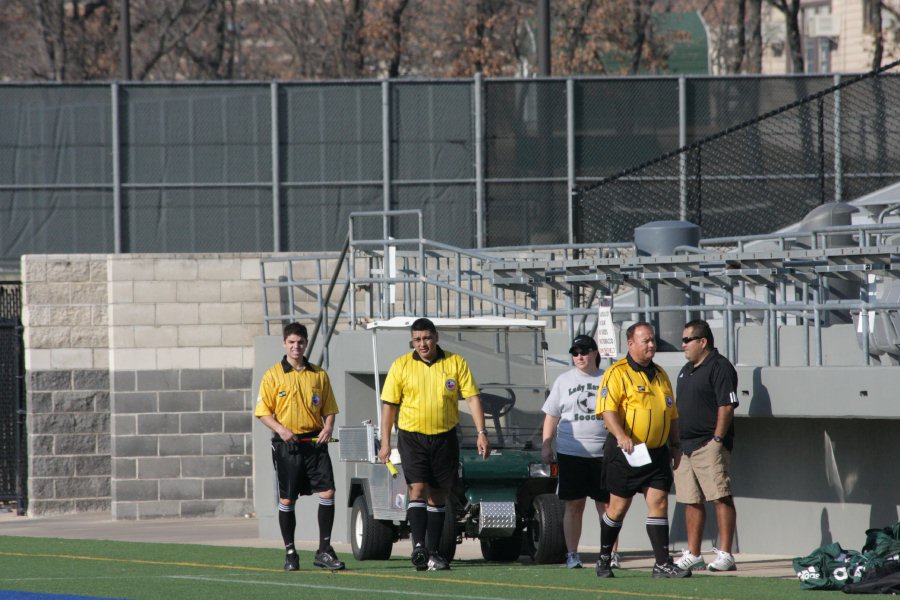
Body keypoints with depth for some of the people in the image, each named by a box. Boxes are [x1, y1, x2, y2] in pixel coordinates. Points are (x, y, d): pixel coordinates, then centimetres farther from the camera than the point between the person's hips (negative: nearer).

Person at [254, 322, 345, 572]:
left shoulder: (319, 375, 10)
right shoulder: (273, 376, 1)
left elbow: (329, 409, 15)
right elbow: (263, 412, 0)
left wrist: (328, 427, -5)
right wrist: (281, 429, -17)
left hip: (314, 441, 2)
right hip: (287, 444, -2)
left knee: (327, 491, -8)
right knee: (287, 499, 1)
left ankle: (324, 551, -1)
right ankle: (290, 553, 12)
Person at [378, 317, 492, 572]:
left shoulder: (456, 363, 1)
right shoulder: (401, 366, 0)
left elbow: (472, 398, 1)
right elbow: (389, 405, 2)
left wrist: (482, 433, -8)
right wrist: (385, 442, -2)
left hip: (445, 437, 2)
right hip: (412, 436, -2)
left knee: (438, 495, 6)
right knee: (418, 489, -16)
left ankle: (433, 553, 11)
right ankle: (418, 546, -23)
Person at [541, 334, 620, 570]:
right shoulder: (564, 381, 10)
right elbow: (551, 416, 10)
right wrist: (546, 446, 2)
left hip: (604, 453, -1)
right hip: (571, 452, 1)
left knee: (607, 505, 0)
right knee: (573, 505, 2)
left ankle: (611, 554, 4)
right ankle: (572, 554, 7)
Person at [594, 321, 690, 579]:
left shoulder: (660, 374, 15)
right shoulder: (617, 373, -7)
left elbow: (672, 413, 23)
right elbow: (608, 409, -17)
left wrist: (675, 444, 17)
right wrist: (621, 436, -32)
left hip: (657, 452, 5)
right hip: (625, 452, -5)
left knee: (659, 502, -5)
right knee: (619, 506, 4)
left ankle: (663, 563, -6)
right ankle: (604, 558, 21)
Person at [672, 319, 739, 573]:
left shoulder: (719, 367, -8)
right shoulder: (686, 370, 20)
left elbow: (727, 406, -14)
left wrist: (717, 440, -19)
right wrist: (675, 442, 19)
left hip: (709, 445, -9)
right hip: (685, 445, 9)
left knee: (721, 498, -10)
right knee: (691, 502, 10)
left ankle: (725, 554, -12)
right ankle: (692, 555, 14)